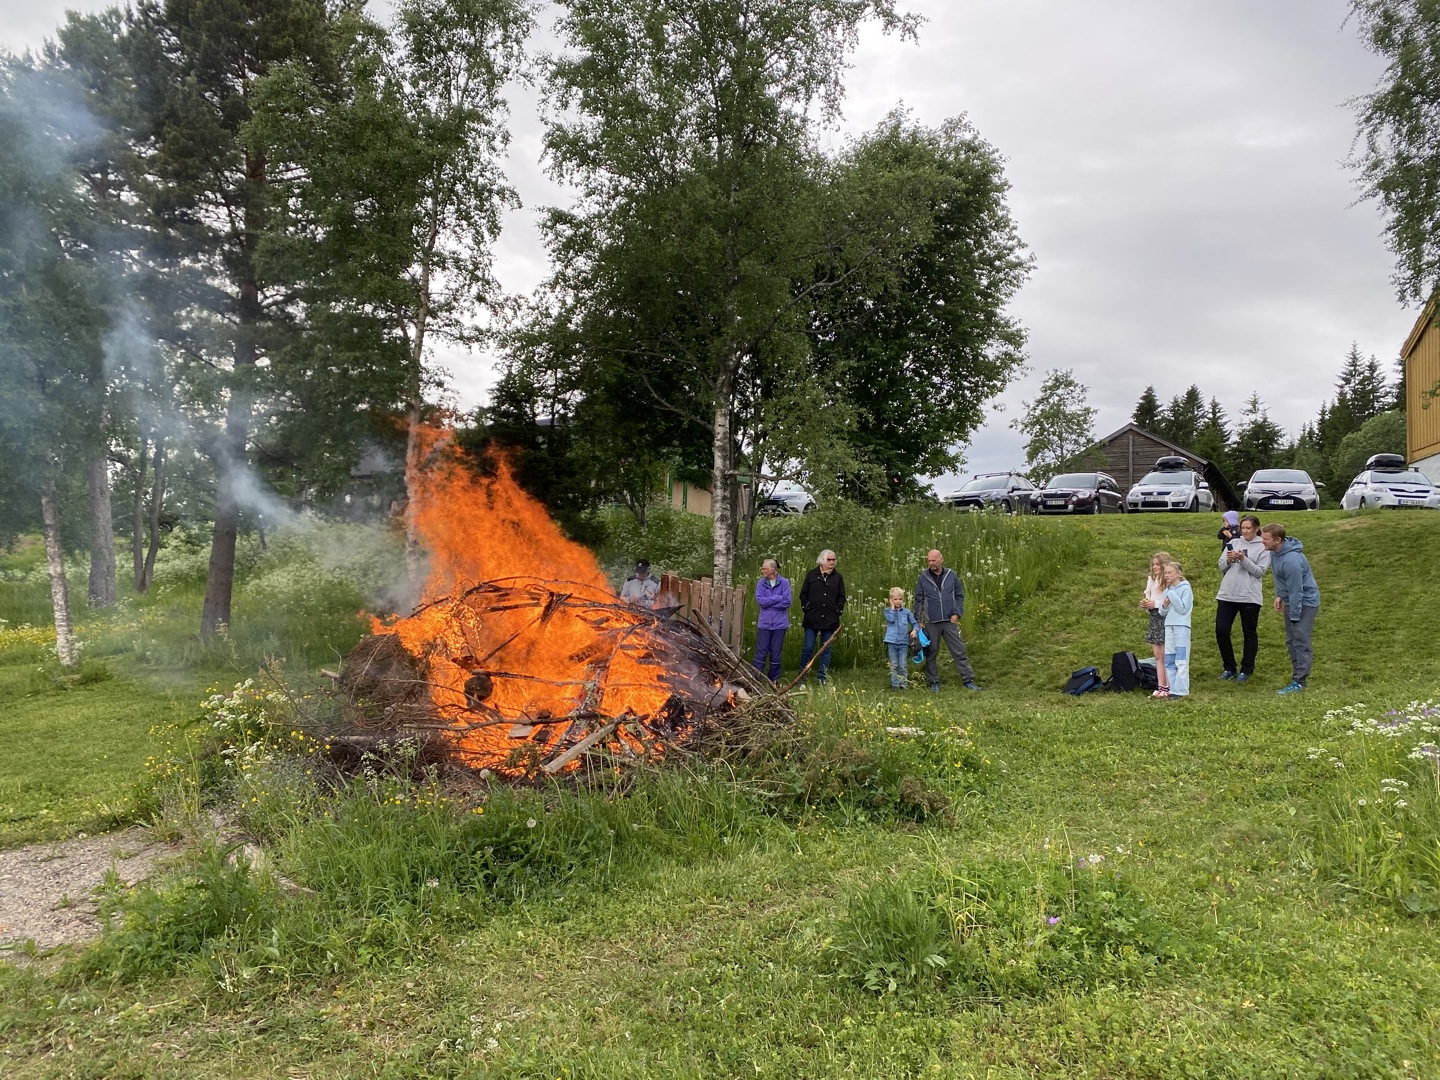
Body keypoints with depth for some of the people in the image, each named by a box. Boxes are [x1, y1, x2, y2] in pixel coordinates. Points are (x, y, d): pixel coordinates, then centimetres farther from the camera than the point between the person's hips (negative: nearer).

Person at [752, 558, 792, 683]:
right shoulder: (761, 583, 0)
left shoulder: (784, 582, -4)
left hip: (779, 623, -1)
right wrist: (778, 598, -13)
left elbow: (787, 602, -11)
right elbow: (760, 600, -11)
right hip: (764, 623, 1)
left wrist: (768, 602, -10)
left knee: (776, 652, 8)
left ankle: (774, 679, 19)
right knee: (761, 651, 0)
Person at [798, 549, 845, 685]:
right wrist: (806, 608, -2)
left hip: (830, 621, 2)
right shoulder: (812, 575, 5)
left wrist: (838, 611, 2)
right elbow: (803, 594, 8)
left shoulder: (838, 577, 8)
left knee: (826, 650, 5)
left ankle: (822, 679, 11)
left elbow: (841, 597, 13)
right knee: (807, 648, 0)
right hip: (812, 619, -2)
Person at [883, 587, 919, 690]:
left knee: (903, 665, 1)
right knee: (894, 664, 4)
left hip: (904, 641, 1)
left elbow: (915, 623, 10)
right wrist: (892, 608, -6)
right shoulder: (888, 611, 4)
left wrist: (914, 630, -10)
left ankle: (904, 684, 10)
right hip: (892, 641, 0)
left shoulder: (907, 611, 8)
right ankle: (895, 684, 10)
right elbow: (891, 619, -15)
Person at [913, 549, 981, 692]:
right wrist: (918, 621, 1)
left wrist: (957, 613, -4)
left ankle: (968, 680, 4)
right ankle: (934, 683, 16)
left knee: (959, 651, -1)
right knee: (932, 653, 6)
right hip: (931, 622, 0)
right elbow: (919, 600, 4)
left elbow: (960, 595, 8)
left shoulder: (952, 575, 3)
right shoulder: (923, 578, 0)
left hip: (949, 621, 0)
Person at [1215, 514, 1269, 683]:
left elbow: (1259, 572, -8)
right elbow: (1221, 567, 9)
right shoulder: (1233, 542, 11)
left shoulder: (1263, 547, -1)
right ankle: (1229, 668, 17)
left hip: (1249, 597, -4)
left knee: (1249, 633, 7)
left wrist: (1243, 559, -18)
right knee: (1221, 631, 2)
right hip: (1227, 594, 4)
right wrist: (1228, 560, -11)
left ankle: (1246, 669, 19)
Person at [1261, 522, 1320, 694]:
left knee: (1301, 641, -9)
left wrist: (1294, 616, -21)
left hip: (1305, 602, -10)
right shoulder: (1275, 552, -2)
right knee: (1291, 641, 14)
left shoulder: (1291, 560, -31)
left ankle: (1298, 682, -8)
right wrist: (1279, 595, 9)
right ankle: (1298, 675, 22)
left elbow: (1296, 590, -26)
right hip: (1291, 601, 10)